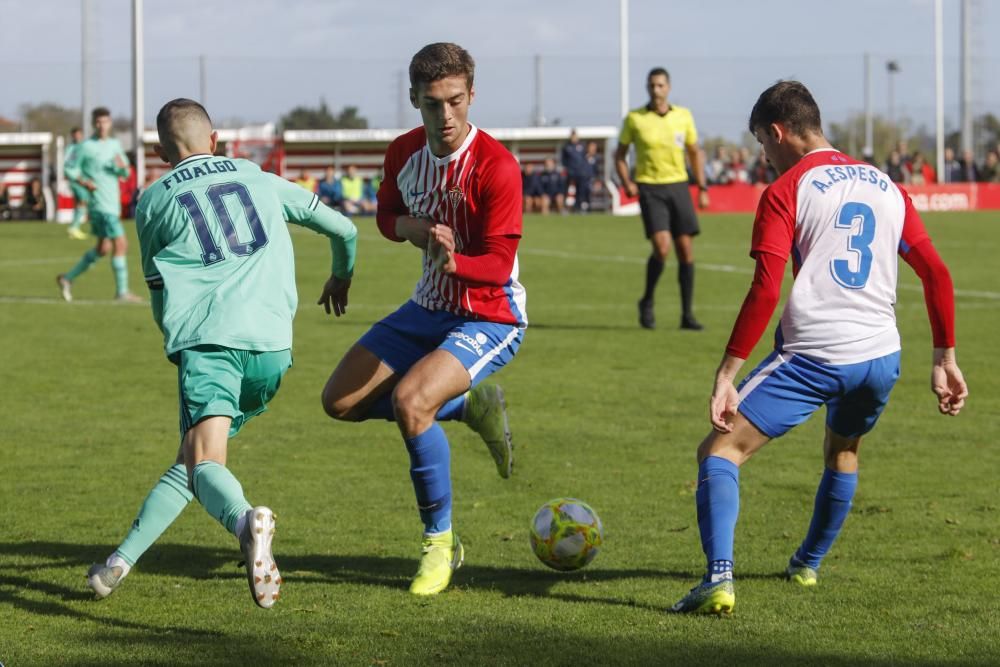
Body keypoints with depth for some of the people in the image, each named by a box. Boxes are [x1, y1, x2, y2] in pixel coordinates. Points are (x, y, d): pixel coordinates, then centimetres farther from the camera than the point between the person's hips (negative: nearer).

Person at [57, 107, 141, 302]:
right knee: (120, 244, -12)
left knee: (104, 248, 14)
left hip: (113, 204, 8)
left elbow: (125, 174, 16)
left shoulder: (115, 144, 13)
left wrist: (122, 166, -6)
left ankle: (67, 278, 25)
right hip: (100, 204, -8)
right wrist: (84, 182, -17)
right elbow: (70, 170, -2)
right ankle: (122, 292, -8)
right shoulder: (86, 147, -6)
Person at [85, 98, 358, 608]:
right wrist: (341, 277, 51)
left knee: (204, 460, -20)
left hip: (206, 340, -3)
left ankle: (245, 521, -52)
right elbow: (342, 228, 30)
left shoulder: (153, 202, 16)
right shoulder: (260, 180, 24)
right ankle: (123, 559, 13)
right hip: (272, 343, 3)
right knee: (192, 460, 18)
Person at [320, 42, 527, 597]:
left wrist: (451, 261, -45)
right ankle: (469, 406, 20)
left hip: (490, 318, -7)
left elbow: (499, 264, -24)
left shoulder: (495, 166, -24)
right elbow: (387, 214, 15)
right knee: (341, 401, 4)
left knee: (410, 401, -29)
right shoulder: (404, 153, -4)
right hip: (429, 308, 8)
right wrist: (413, 228, -9)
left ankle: (440, 542, -12)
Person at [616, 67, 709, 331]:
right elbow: (620, 154, 9)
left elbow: (694, 152, 16)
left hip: (678, 186, 3)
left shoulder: (683, 116, 6)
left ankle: (687, 314, 6)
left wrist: (702, 188, 10)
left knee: (686, 250, -1)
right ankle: (647, 303, 5)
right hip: (650, 189, -3)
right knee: (662, 247, -18)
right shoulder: (634, 118, 0)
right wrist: (627, 183, -7)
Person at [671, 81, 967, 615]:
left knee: (720, 450, -3)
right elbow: (937, 275, 14)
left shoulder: (786, 191, -2)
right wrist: (945, 360, 18)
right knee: (843, 450, 34)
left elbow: (765, 290, -13)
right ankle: (808, 565, 46)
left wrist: (726, 375, -15)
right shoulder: (885, 186, 15)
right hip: (882, 355, 6)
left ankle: (719, 579, -22)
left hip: (813, 355, -6)